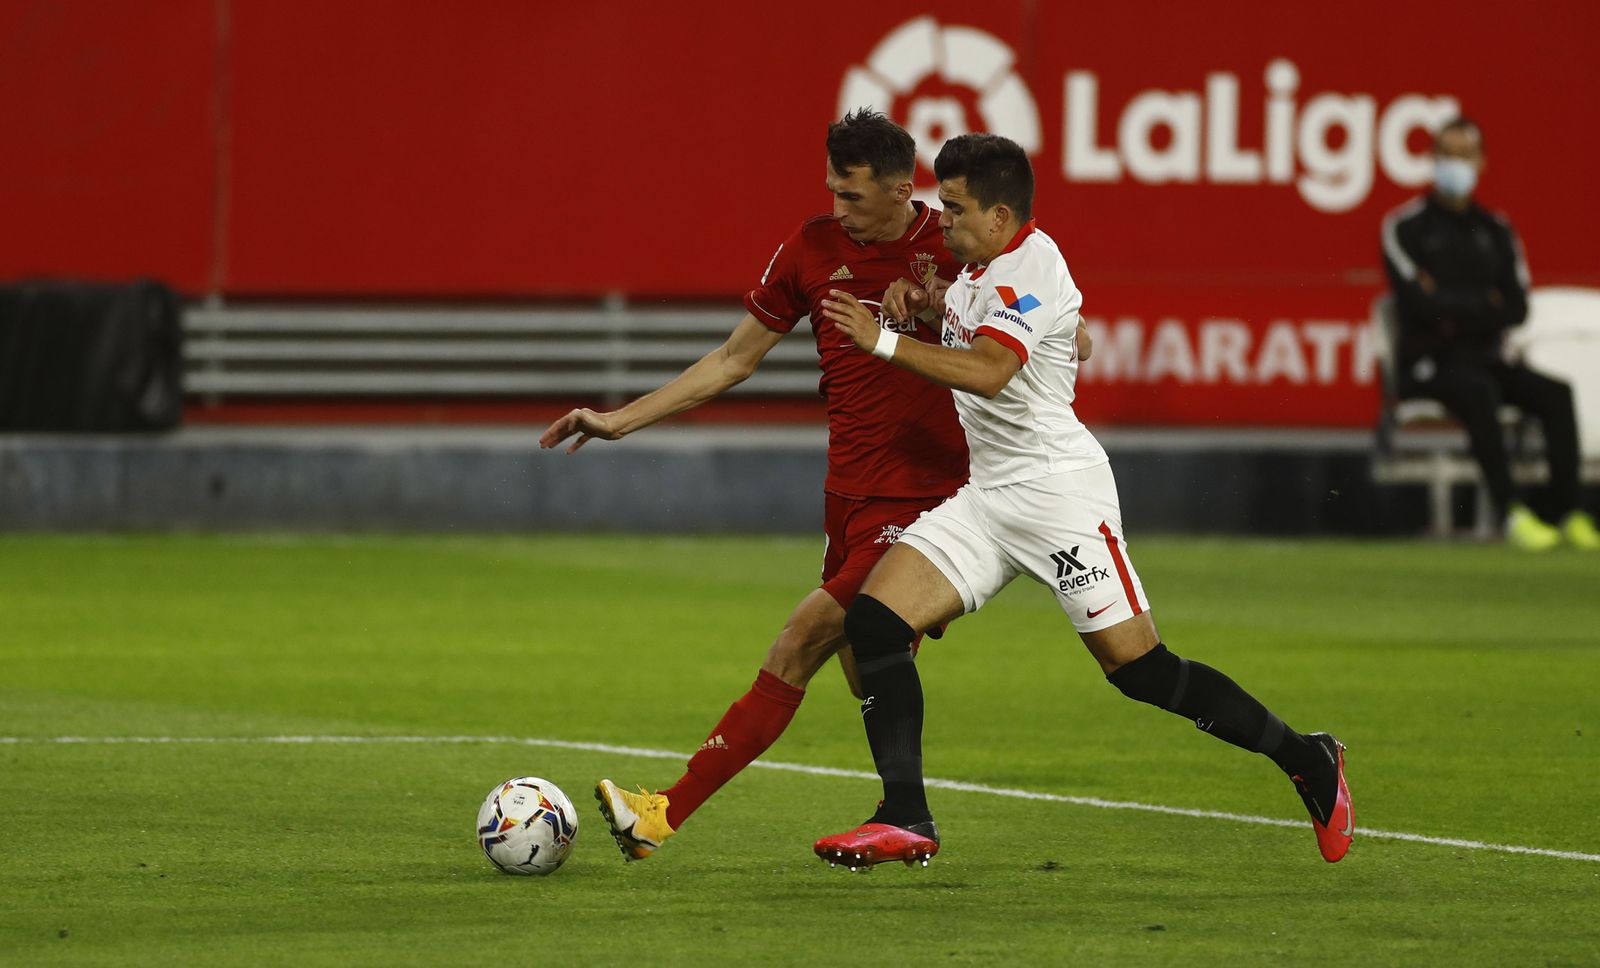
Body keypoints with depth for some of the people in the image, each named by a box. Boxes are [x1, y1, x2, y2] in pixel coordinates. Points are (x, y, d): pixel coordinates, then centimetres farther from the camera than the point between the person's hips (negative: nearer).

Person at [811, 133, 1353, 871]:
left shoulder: (1029, 270, -17)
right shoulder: (977, 270, 12)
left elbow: (987, 370, -32)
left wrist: (885, 342, -29)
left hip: (1056, 487, -9)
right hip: (985, 497, 9)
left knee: (1141, 670, -9)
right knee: (874, 619, -8)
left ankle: (1306, 760, 9)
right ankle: (906, 821, -9)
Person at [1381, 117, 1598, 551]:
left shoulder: (1495, 230, 14)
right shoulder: (1406, 226, -1)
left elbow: (1517, 308, 4)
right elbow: (1419, 303, -14)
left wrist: (1455, 312, -10)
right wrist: (1486, 302, -7)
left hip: (1484, 357, 5)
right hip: (1426, 364, -5)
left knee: (1555, 393, -21)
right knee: (1478, 390, -37)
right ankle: (1511, 513, -40)